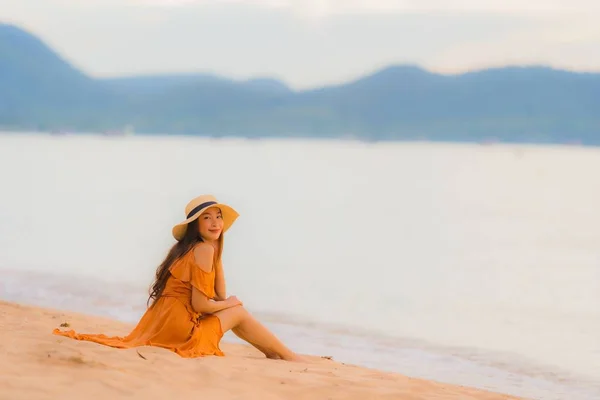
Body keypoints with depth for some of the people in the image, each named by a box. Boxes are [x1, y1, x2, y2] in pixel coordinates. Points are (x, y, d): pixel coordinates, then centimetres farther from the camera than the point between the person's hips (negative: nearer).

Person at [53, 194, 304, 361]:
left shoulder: (202, 247, 13)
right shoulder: (203, 249, -14)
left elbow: (220, 296, 11)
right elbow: (200, 304, -17)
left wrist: (217, 253, 9)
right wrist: (229, 303, 1)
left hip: (163, 322, 9)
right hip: (178, 327, -9)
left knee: (231, 309, 21)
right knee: (238, 312, 7)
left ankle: (273, 354, 25)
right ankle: (289, 358, 17)